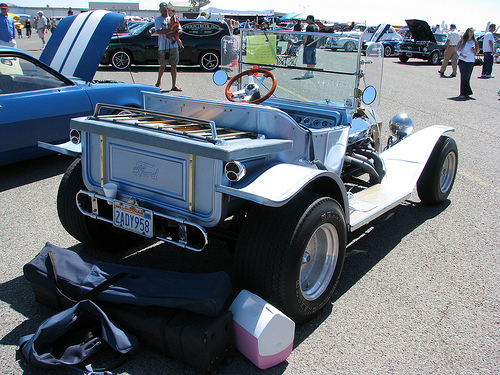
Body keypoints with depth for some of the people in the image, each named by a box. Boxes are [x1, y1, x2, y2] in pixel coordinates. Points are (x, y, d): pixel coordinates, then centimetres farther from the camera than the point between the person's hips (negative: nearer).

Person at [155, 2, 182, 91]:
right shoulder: (158, 19, 5)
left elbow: (180, 31, 5)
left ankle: (174, 85, -1)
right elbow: (158, 31, -11)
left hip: (174, 46, 3)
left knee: (174, 65, -1)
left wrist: (172, 34, -13)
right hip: (163, 46, -3)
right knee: (163, 66, 0)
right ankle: (159, 82, 21)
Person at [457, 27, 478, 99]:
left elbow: (476, 51, 21)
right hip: (463, 61, -4)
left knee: (468, 77, 3)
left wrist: (474, 51, -3)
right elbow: (458, 50, 1)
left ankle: (465, 93, 8)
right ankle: (463, 93, -7)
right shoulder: (462, 41, 2)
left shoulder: (474, 42, 14)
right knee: (464, 77, -9)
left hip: (471, 61, 4)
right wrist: (462, 54, -19)